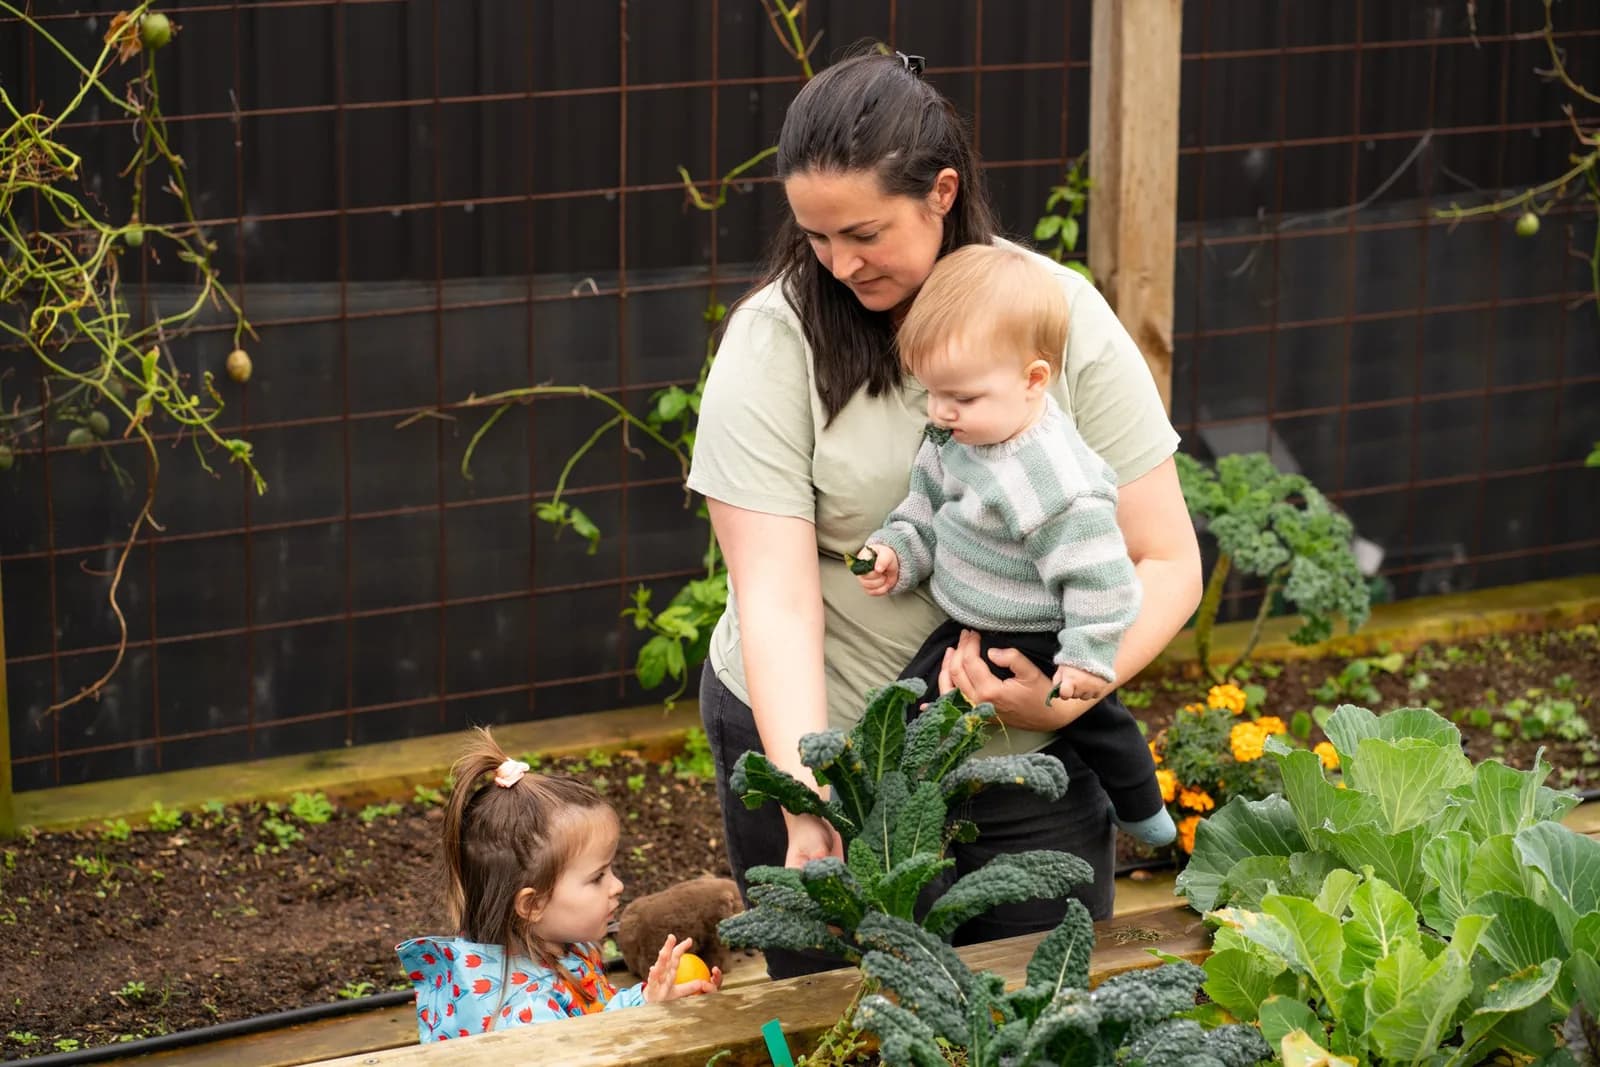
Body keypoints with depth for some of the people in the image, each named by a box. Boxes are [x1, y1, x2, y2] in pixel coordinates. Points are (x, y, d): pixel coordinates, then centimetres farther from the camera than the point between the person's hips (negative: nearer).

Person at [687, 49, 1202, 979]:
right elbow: (776, 598, -18)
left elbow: (1168, 562, -7)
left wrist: (1068, 695, -24)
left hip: (1028, 755, 1)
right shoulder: (775, 337, -12)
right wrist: (804, 796, -32)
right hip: (808, 733, -1)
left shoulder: (1063, 315, -8)